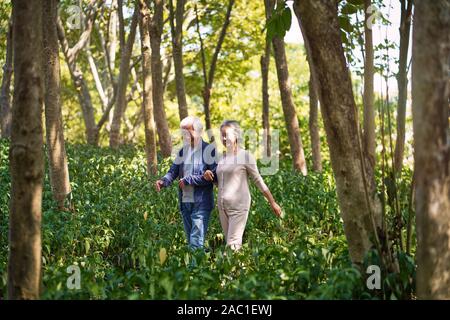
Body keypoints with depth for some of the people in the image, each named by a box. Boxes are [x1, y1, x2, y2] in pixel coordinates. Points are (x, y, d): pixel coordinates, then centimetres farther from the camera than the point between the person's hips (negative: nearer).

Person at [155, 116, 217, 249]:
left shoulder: (209, 150, -7)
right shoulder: (183, 151, 13)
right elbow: (173, 171, 7)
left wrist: (188, 180, -16)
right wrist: (163, 181, -15)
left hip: (201, 203, -7)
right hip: (184, 202, 7)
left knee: (196, 242, -12)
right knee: (190, 240, 14)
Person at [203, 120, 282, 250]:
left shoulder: (245, 156, -5)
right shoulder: (222, 157, 13)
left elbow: (258, 181, -2)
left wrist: (272, 202, -2)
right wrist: (209, 175, 4)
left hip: (238, 205, -7)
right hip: (222, 205, 7)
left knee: (233, 245, -13)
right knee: (229, 242, 6)